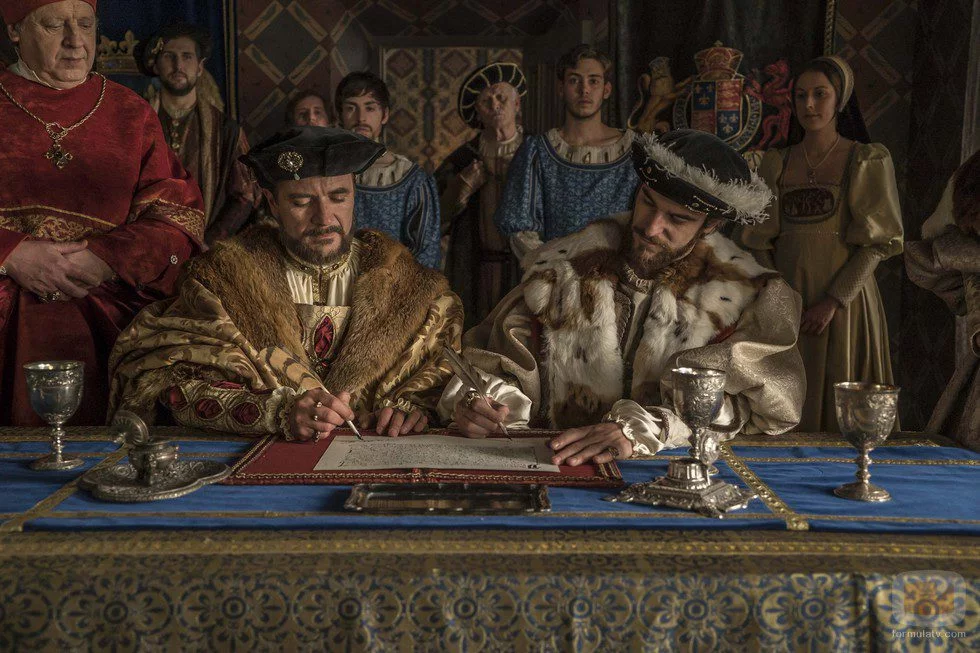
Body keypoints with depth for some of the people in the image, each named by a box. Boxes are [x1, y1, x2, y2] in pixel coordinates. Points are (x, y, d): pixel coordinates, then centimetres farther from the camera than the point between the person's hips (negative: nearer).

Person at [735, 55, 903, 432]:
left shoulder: (867, 161, 1)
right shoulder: (776, 164, 11)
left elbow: (877, 242, -6)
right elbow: (759, 239, 8)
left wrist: (834, 302, -14)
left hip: (845, 301, -3)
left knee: (839, 403, 1)